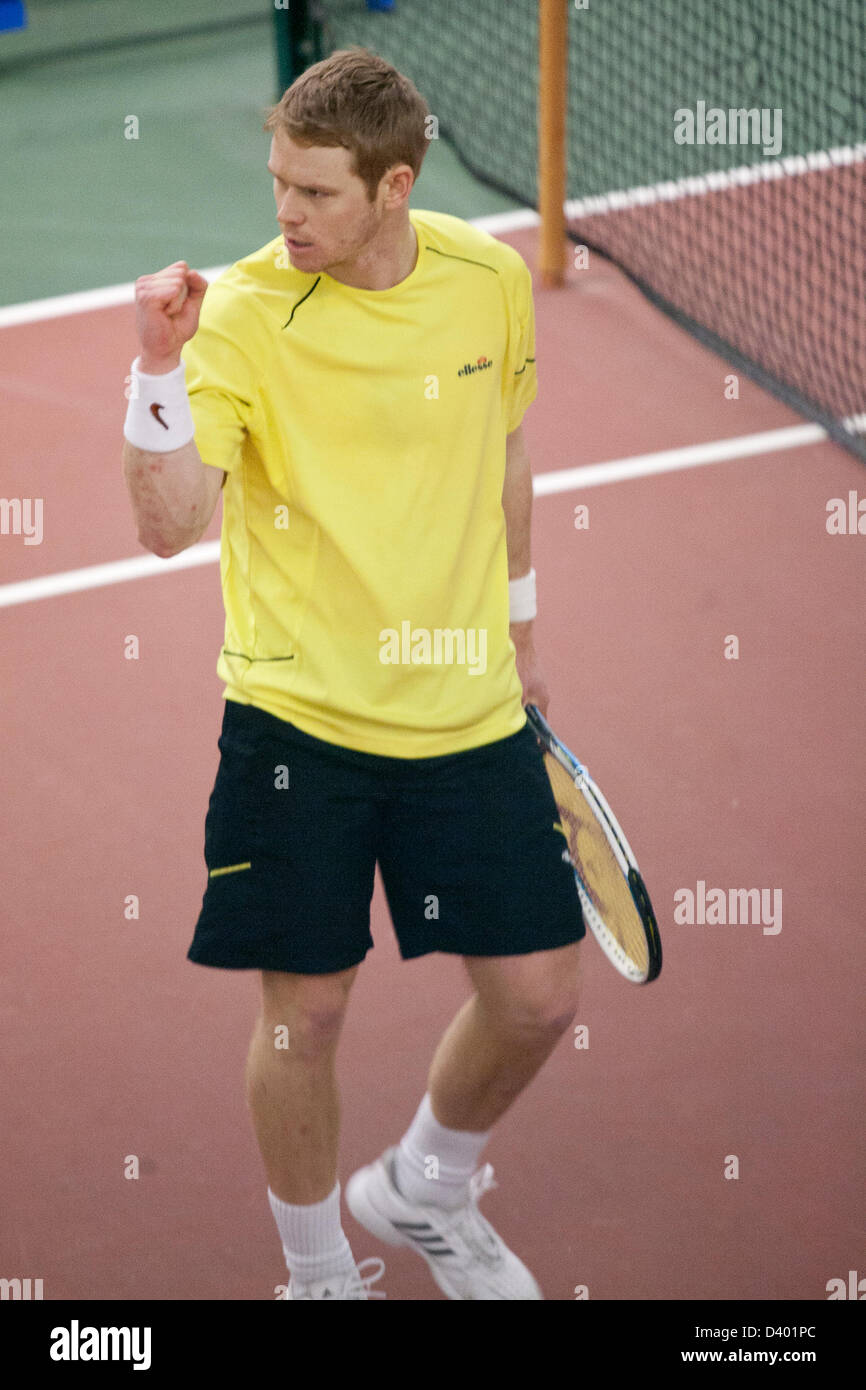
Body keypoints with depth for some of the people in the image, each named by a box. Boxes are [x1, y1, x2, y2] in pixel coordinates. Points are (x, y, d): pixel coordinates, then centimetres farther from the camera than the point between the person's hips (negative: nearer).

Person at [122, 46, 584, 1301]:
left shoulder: (491, 279, -1)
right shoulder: (243, 315, -14)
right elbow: (169, 523, -24)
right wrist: (160, 366, -37)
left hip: (471, 715, 4)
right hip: (298, 717, -3)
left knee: (537, 998, 6)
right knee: (305, 1010, 3)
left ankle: (422, 1193, 36)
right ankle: (318, 1269, 28)